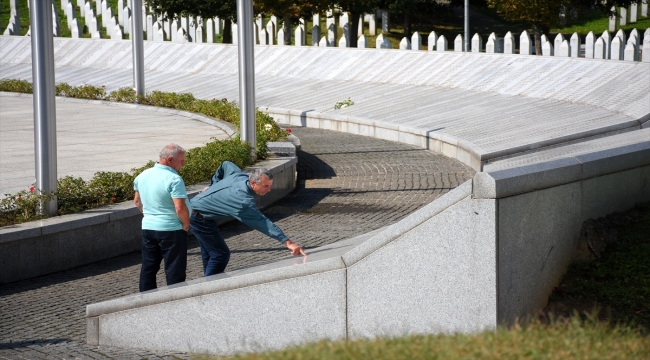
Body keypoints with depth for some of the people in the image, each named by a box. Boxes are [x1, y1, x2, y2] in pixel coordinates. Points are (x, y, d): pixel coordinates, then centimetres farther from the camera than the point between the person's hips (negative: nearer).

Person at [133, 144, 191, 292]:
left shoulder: (143, 176, 5)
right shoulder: (174, 179, -19)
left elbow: (137, 201, 16)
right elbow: (180, 208, -24)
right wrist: (186, 224, -9)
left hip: (147, 228, 7)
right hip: (171, 230, -7)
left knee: (148, 268, 13)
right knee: (174, 270, 2)